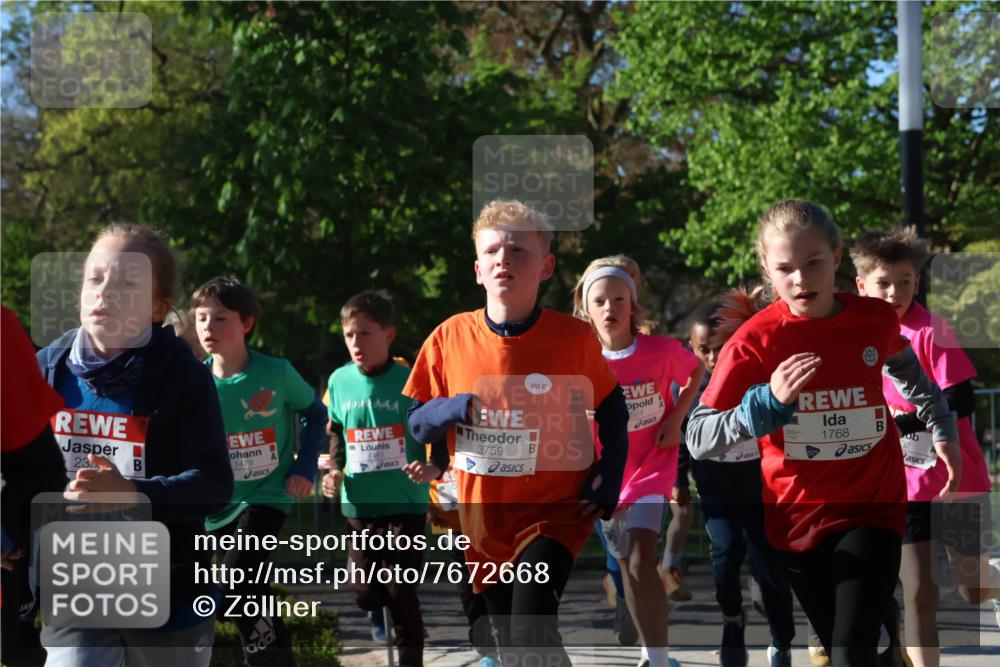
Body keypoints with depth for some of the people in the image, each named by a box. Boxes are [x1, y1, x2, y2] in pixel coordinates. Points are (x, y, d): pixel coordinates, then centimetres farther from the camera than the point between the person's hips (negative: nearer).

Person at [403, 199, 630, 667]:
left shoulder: (575, 338, -10)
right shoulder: (449, 338, -6)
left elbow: (611, 412, 6)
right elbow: (417, 423, 3)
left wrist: (607, 482, -7)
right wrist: (452, 410, -18)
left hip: (555, 511, -3)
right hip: (483, 518, 3)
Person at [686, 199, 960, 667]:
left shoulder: (877, 320, -4)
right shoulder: (755, 340, -13)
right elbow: (697, 440, -17)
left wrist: (943, 431, 20)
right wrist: (769, 401, -29)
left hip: (873, 508, 0)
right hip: (800, 517, 0)